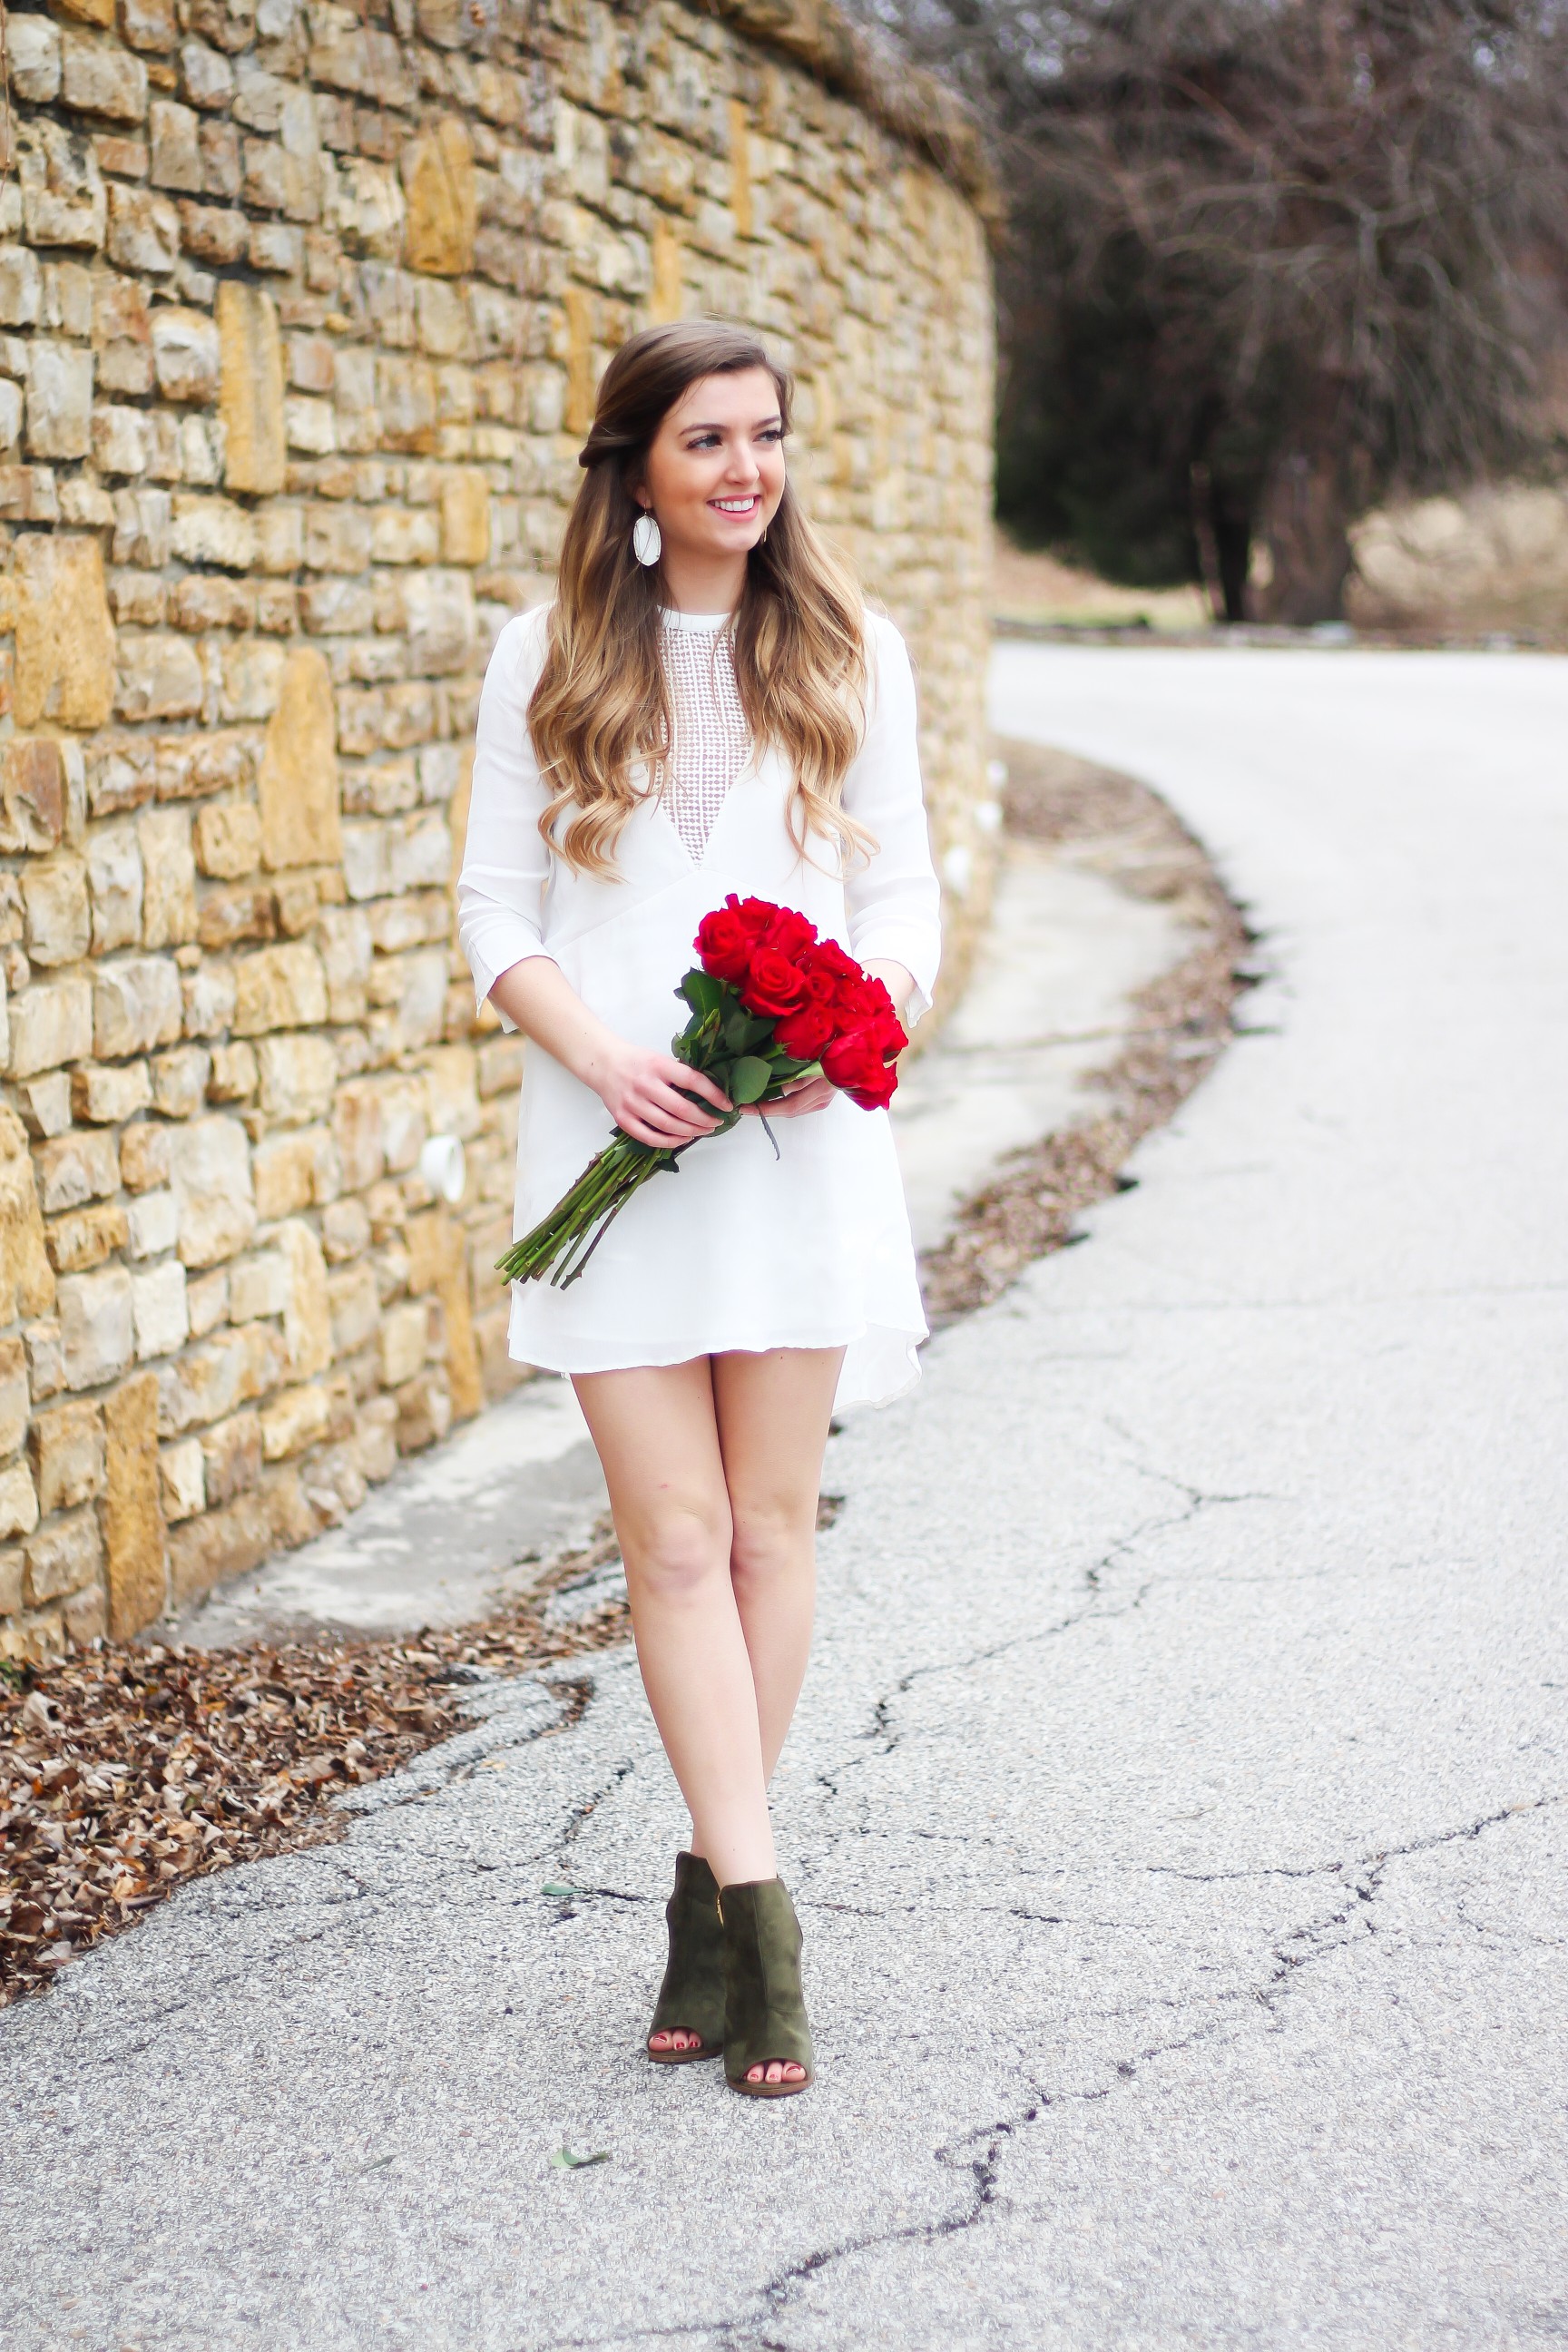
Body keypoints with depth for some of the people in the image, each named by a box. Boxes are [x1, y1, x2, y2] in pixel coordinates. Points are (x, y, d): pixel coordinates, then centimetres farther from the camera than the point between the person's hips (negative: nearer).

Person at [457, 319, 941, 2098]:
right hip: (618, 1133, -1)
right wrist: (597, 1051, -13)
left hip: (802, 1136, 1)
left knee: (770, 1523, 4)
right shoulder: (546, 661, 5)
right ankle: (757, 1910, -3)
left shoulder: (848, 652, 8)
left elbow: (903, 890, 8)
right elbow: (497, 910, 5)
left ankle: (710, 1891, 18)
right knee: (673, 1532, -6)